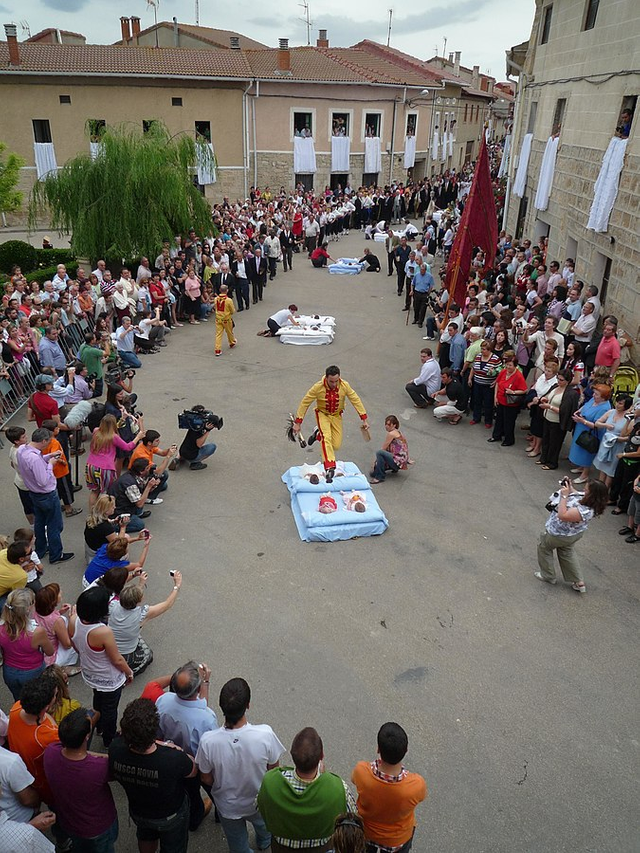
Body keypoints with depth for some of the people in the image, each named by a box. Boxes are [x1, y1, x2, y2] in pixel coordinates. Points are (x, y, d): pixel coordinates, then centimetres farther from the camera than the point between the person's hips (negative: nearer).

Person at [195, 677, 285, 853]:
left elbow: (206, 779, -16)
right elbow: (273, 771, -17)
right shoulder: (265, 734, -37)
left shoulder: (208, 741, -35)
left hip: (228, 807, -1)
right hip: (259, 803, 1)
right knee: (263, 823, 37)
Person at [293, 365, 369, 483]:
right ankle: (329, 468, -28)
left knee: (336, 445, -1)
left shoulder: (345, 386, -21)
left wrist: (364, 419, -14)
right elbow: (305, 403, -17)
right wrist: (298, 423, -17)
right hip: (323, 414, -3)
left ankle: (318, 434, 26)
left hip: (336, 416, 3)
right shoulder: (318, 387, -26)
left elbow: (356, 400, -11)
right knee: (326, 438, -26)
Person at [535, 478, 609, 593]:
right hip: (572, 533, 8)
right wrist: (570, 487, -9)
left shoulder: (585, 511, -43)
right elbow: (576, 495, 6)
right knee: (566, 554, 30)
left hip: (559, 535, -8)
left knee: (543, 547, 21)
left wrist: (564, 495, -40)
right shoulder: (587, 500, -17)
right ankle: (579, 582, 36)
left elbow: (562, 515, -43)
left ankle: (548, 576, 38)